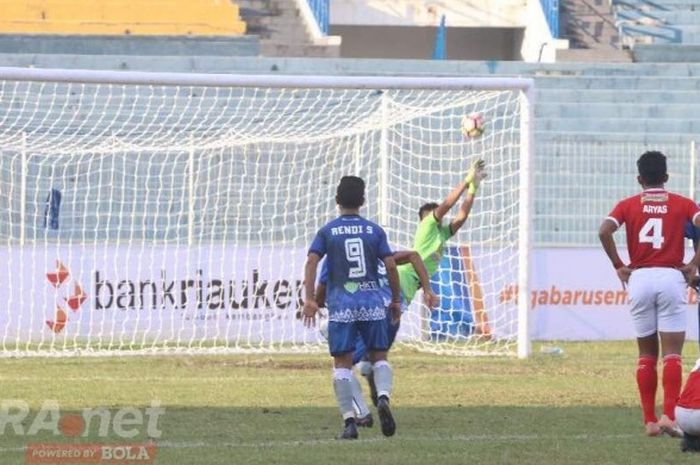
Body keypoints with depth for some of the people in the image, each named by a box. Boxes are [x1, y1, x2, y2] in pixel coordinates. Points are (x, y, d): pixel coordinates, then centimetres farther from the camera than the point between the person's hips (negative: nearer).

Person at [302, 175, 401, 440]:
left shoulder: (327, 232, 5)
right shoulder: (375, 231, 7)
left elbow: (312, 262, -7)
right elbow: (391, 266, 3)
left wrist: (309, 299, -10)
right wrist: (396, 300, 13)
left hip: (341, 303, -1)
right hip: (372, 301, 1)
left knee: (342, 362, 4)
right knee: (379, 356, 8)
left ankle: (349, 421, -4)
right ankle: (384, 397, -21)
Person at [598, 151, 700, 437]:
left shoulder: (628, 206, 8)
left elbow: (604, 231, -8)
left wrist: (619, 266, 2)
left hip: (639, 278, 2)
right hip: (671, 277, -1)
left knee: (646, 353, 11)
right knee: (672, 352, -3)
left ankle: (650, 421, 7)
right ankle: (669, 416, -18)